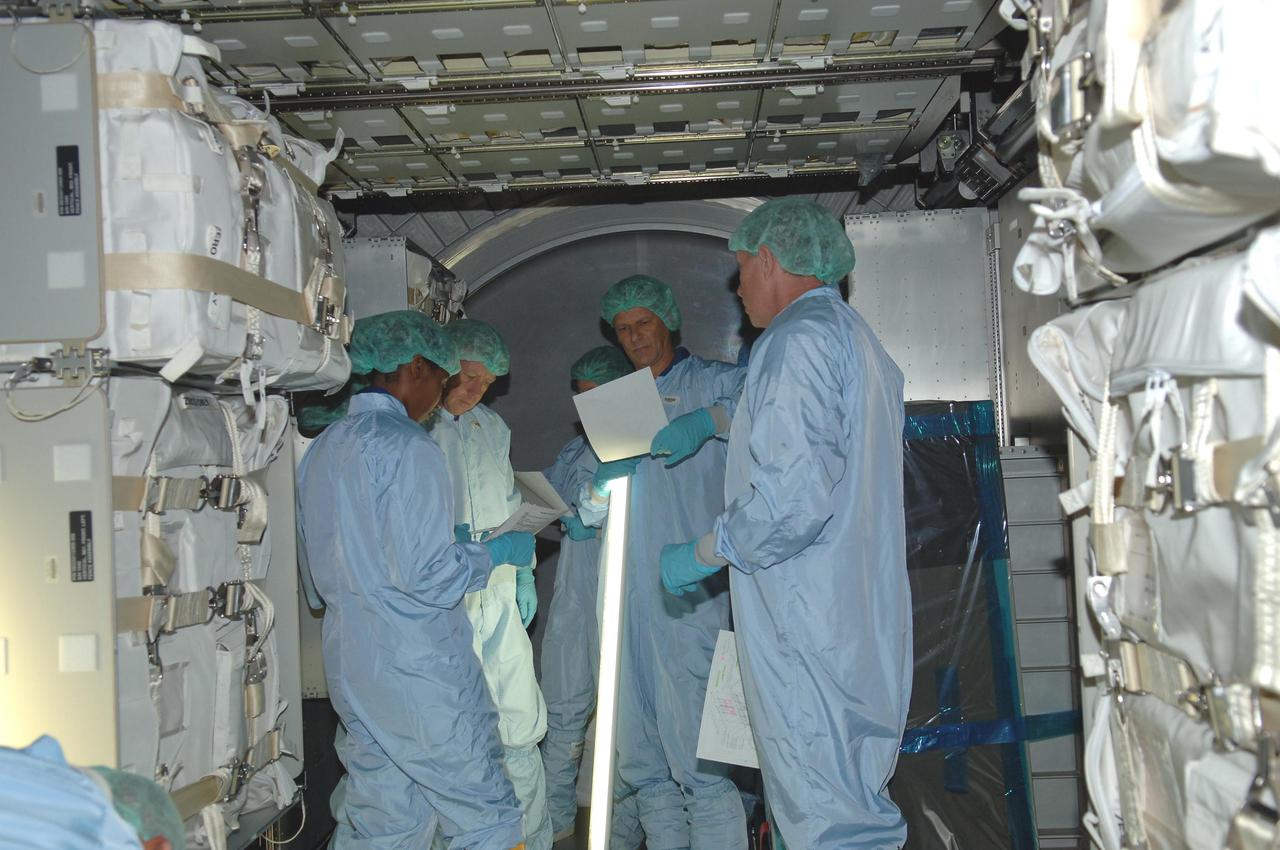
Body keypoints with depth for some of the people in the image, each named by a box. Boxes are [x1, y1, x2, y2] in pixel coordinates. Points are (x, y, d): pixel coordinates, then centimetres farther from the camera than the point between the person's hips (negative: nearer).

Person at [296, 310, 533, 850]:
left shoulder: (321, 450, 12)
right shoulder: (408, 447, -14)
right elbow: (425, 573, -20)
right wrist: (496, 553, -4)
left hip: (350, 663, 8)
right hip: (418, 668, -8)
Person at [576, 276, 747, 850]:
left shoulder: (709, 382, 5)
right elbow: (589, 515, 20)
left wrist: (707, 420, -28)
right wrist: (600, 484, -2)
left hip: (688, 595, -6)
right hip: (627, 597, 7)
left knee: (697, 756, -11)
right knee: (641, 761, 9)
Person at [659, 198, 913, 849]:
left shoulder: (799, 339, -13)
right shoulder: (861, 342, 20)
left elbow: (793, 497, -23)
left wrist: (702, 555, -9)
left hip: (807, 629, -10)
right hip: (864, 626, 10)